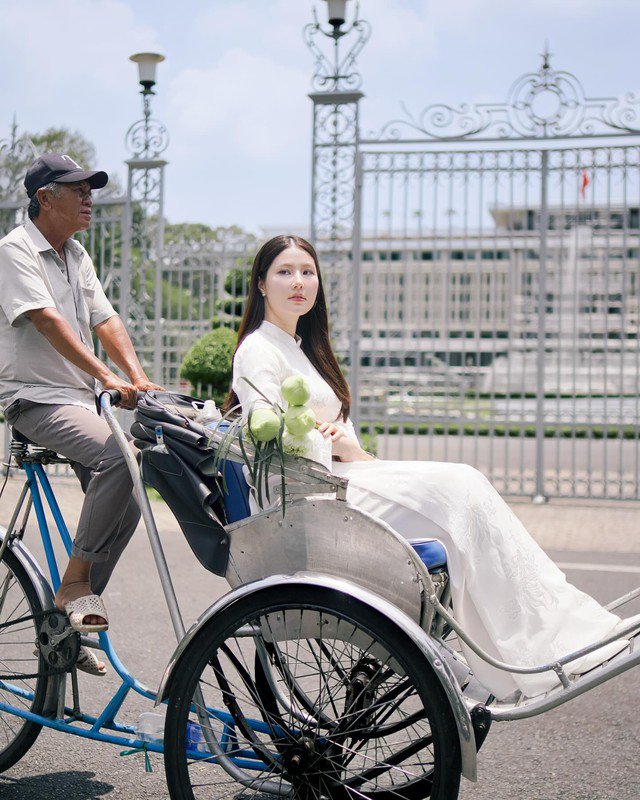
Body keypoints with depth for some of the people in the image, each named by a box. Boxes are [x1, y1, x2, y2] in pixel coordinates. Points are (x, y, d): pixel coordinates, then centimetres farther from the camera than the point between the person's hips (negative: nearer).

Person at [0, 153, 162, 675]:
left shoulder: (78, 257, 17)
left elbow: (106, 322, 8)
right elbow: (48, 321, -21)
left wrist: (138, 378, -10)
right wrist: (108, 377, -31)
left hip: (81, 398, 8)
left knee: (126, 510, 0)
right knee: (119, 455, -32)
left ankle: (70, 622, 13)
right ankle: (76, 581, -18)